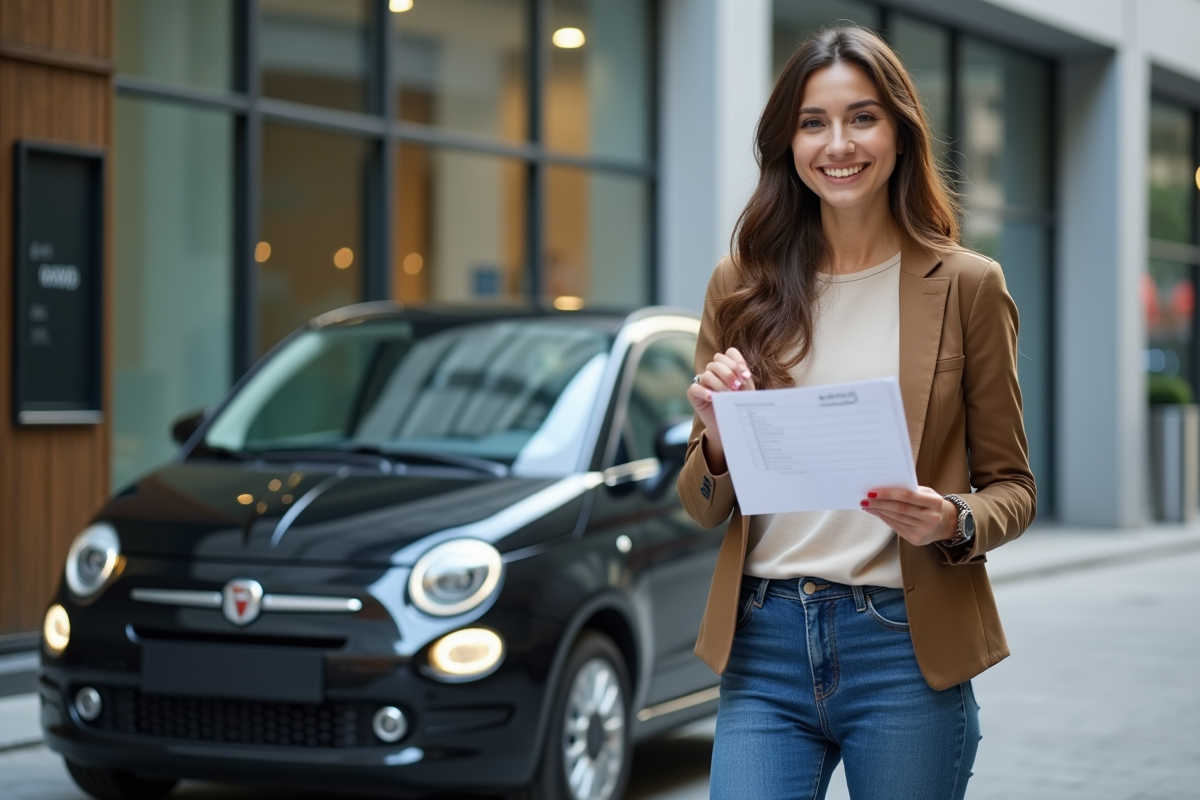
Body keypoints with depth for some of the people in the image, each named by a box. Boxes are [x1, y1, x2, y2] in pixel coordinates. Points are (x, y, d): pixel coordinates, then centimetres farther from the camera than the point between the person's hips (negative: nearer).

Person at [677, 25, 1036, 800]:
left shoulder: (967, 285, 2)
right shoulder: (742, 286, 7)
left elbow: (1013, 486, 6)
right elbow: (702, 507, 11)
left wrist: (955, 525, -15)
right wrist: (718, 442, -11)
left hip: (905, 650, -1)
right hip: (764, 647, 1)